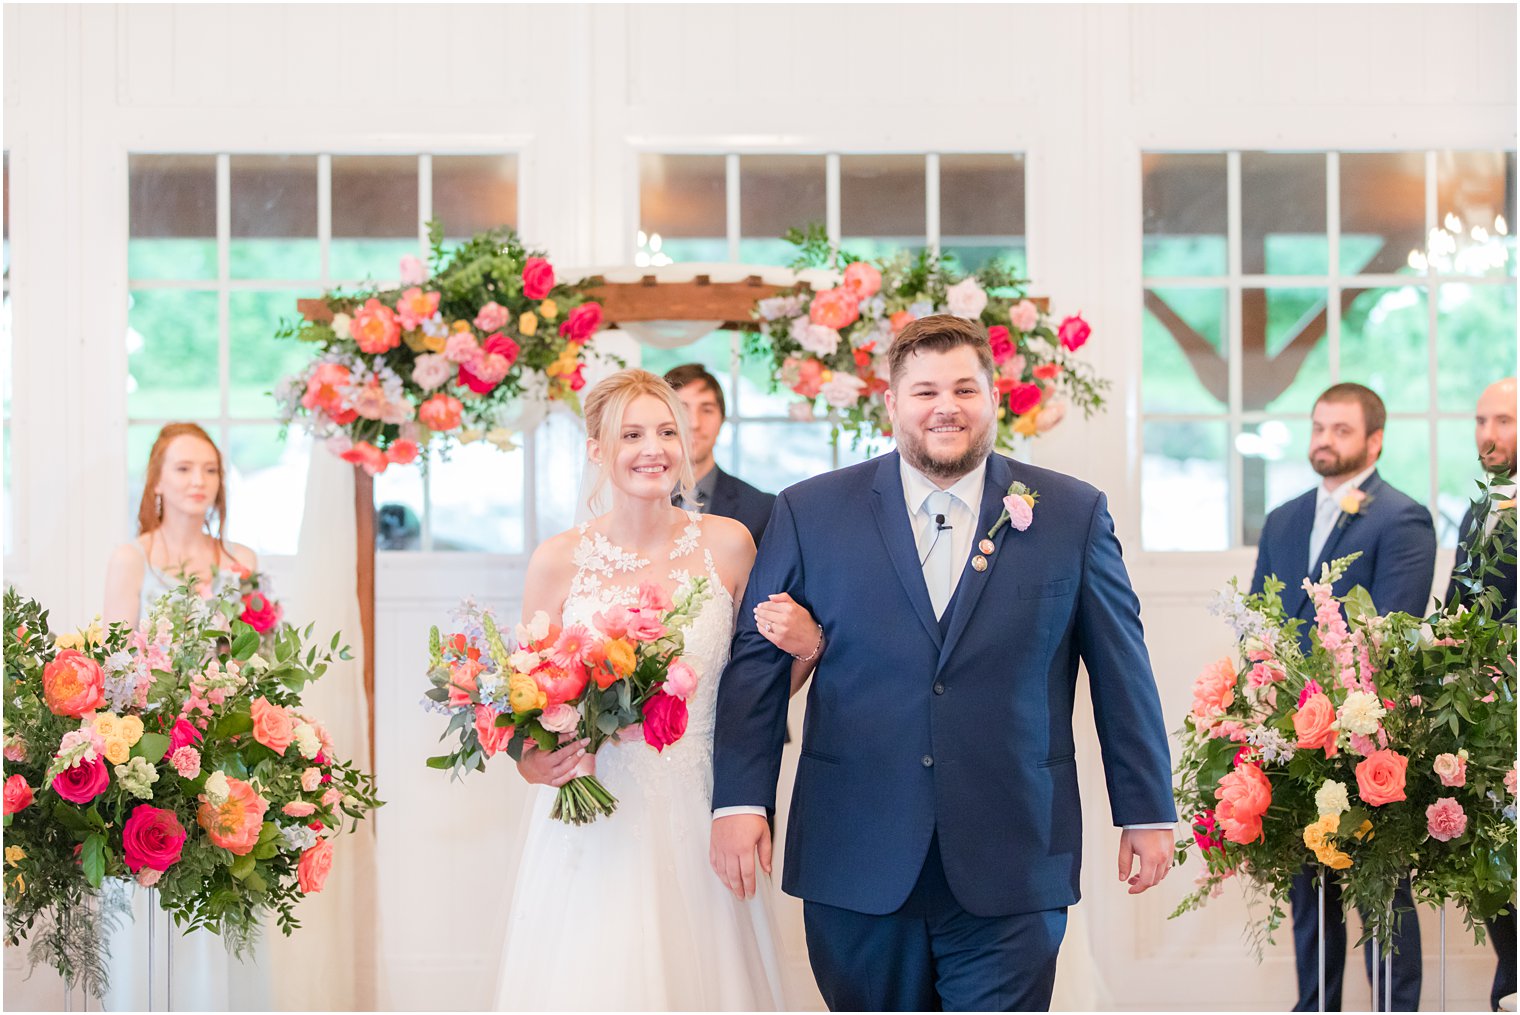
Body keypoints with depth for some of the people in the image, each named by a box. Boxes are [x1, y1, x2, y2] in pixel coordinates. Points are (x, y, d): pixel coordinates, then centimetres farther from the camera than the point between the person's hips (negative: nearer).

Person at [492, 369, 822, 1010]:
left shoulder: (727, 545, 1)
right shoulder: (558, 561, -1)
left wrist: (805, 648, -10)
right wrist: (529, 759, -13)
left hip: (697, 816, 1)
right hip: (594, 822, -1)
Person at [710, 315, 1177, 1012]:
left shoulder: (1074, 515, 4)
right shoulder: (810, 514, 4)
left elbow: (1121, 669, 7)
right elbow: (756, 660, 4)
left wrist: (1147, 810, 8)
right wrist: (740, 798, -4)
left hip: (1012, 870, 0)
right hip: (856, 868, 1)